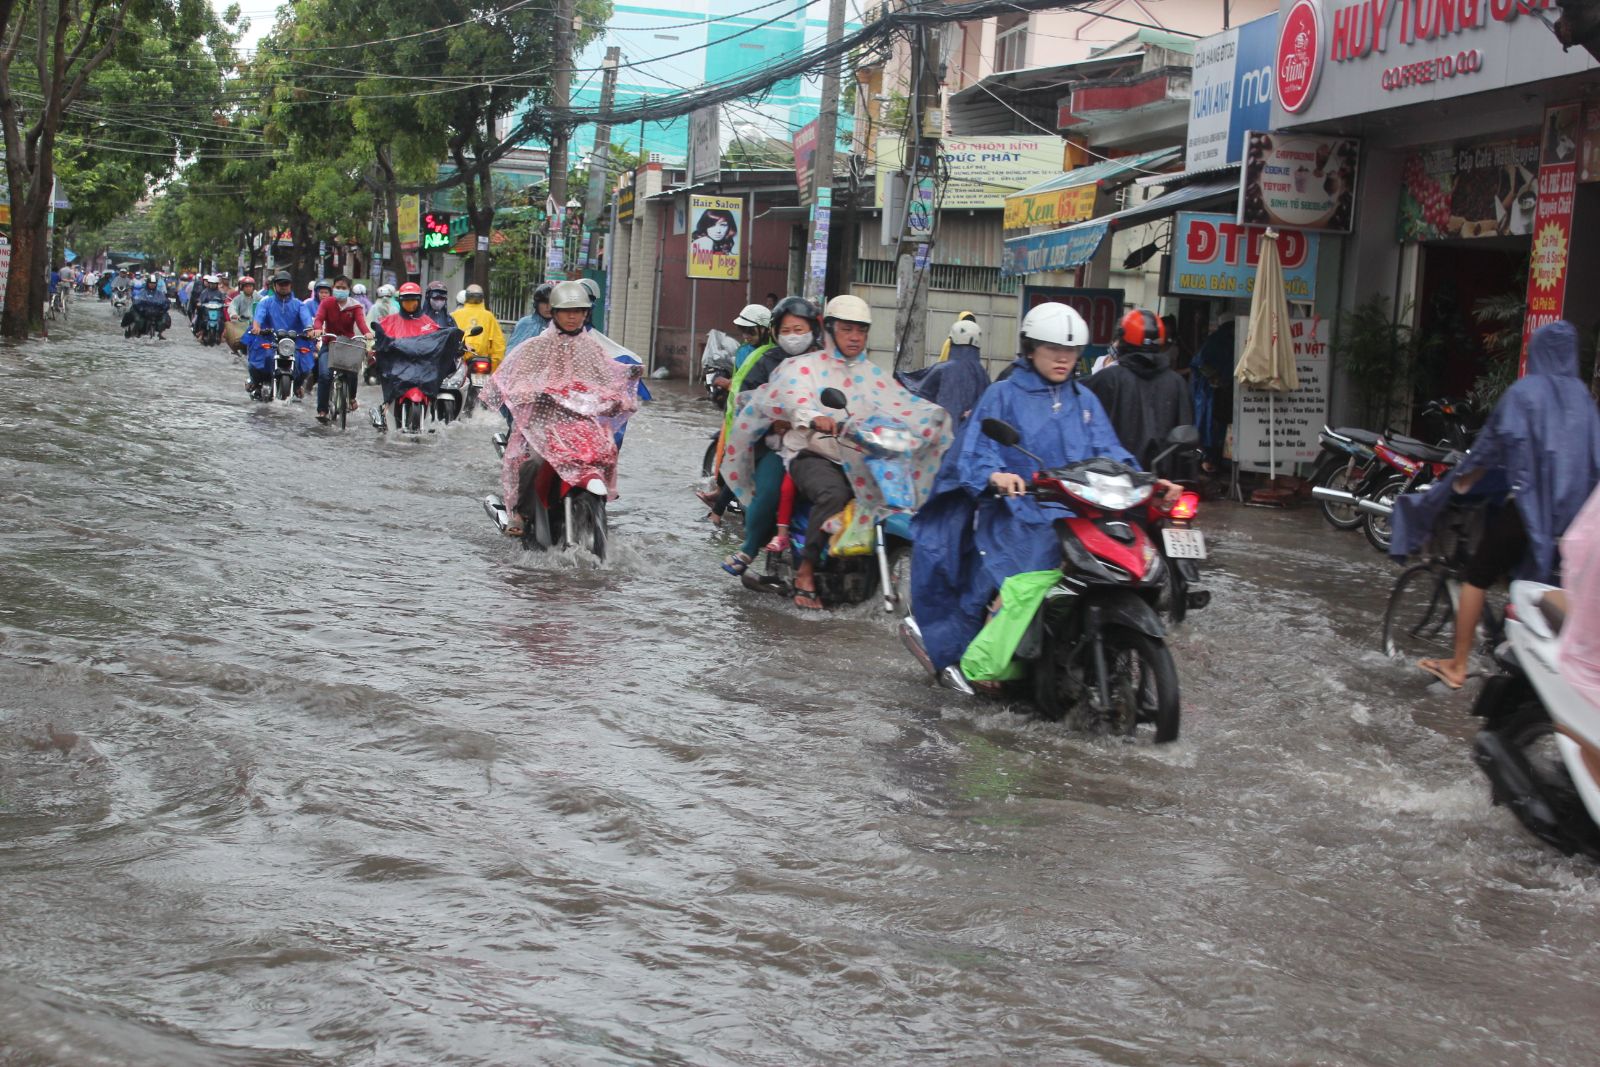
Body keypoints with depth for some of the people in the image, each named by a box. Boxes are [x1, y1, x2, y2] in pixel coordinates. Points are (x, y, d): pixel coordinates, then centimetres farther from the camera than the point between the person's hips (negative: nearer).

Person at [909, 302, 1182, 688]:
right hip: (1017, 513, -4)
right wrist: (995, 476, -27)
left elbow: (1107, 451, 13)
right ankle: (957, 654, -13)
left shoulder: (1084, 400, 22)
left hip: (1075, 512, 5)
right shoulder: (1004, 395, 8)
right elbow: (975, 448, -4)